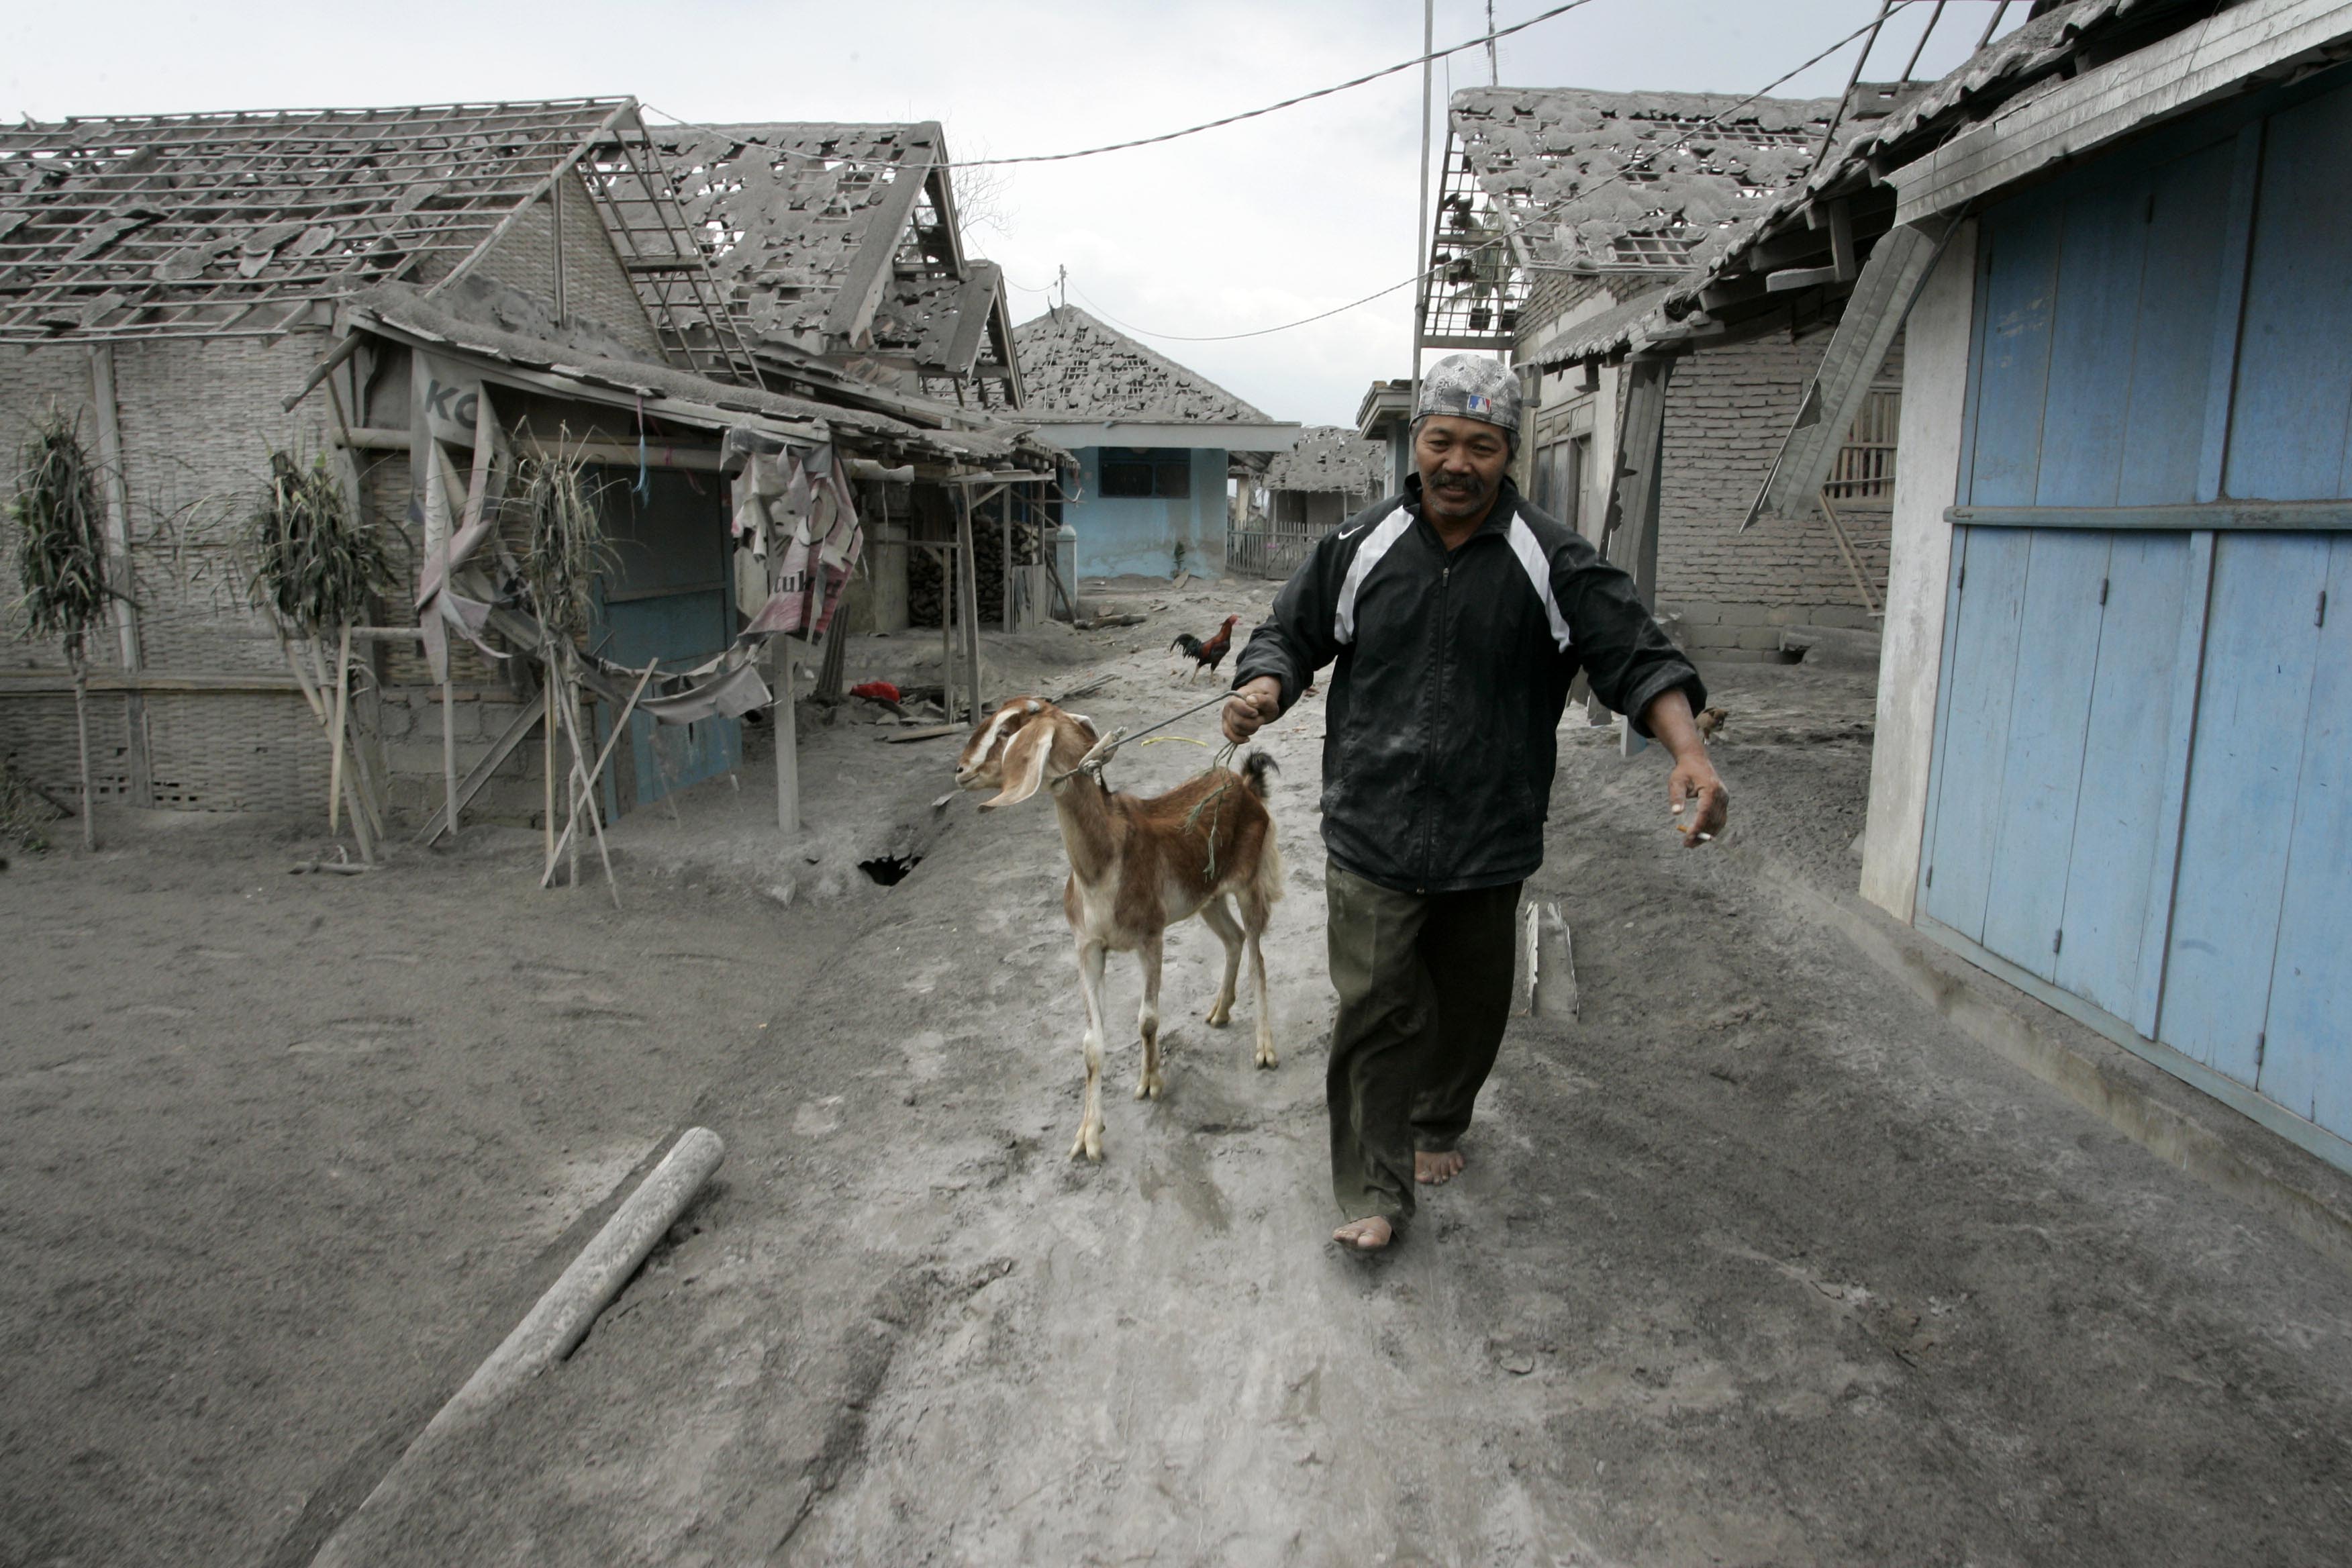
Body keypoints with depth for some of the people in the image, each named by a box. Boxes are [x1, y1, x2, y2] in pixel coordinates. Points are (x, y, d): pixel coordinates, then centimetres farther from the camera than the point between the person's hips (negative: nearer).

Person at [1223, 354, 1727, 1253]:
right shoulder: (1360, 547, 0)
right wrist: (1265, 684, -15)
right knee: (1375, 1011, -3)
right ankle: (1375, 1193, 10)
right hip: (1372, 835, -1)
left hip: (1489, 843, 1)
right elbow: (1291, 634, 9)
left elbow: (1637, 657, -8)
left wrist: (1687, 751, -25)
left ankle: (1438, 1127, 44)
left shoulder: (1553, 562, -4)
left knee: (1469, 1006, 18)